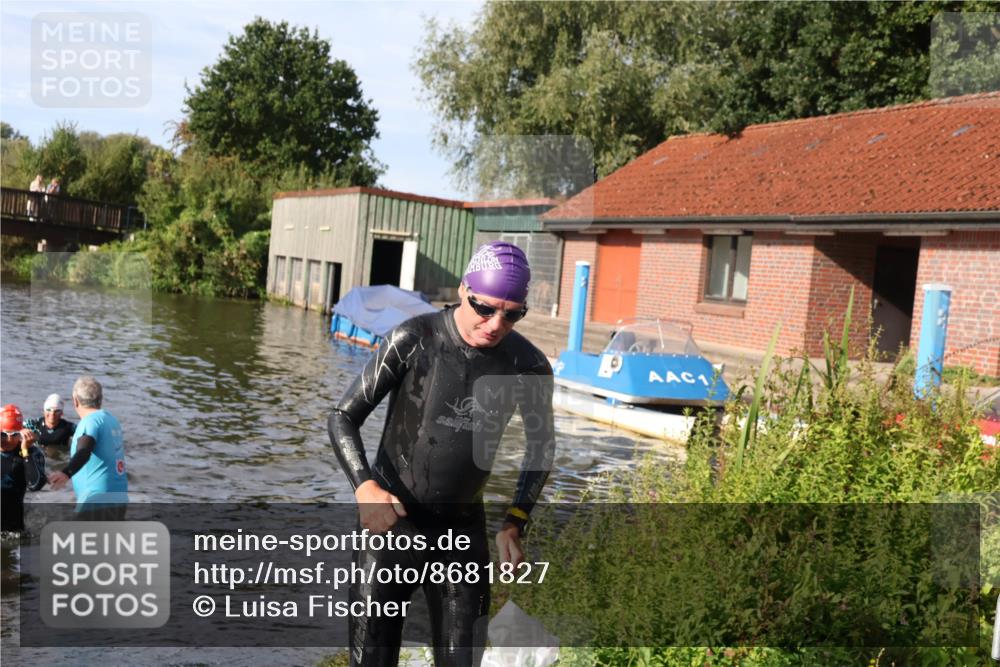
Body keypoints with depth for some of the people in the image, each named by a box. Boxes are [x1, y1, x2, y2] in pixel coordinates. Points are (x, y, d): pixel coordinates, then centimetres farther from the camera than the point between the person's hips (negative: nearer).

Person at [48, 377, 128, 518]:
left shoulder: (91, 421, -12)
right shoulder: (111, 418, 12)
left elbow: (83, 452, -31)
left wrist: (66, 473, -48)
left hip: (97, 500, -9)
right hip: (119, 498, 9)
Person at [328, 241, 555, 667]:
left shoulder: (529, 368, -7)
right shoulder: (414, 340, -15)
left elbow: (541, 443, 11)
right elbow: (343, 418, -9)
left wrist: (515, 523, 0)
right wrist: (365, 486, -27)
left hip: (463, 531, 2)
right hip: (390, 523, -2)